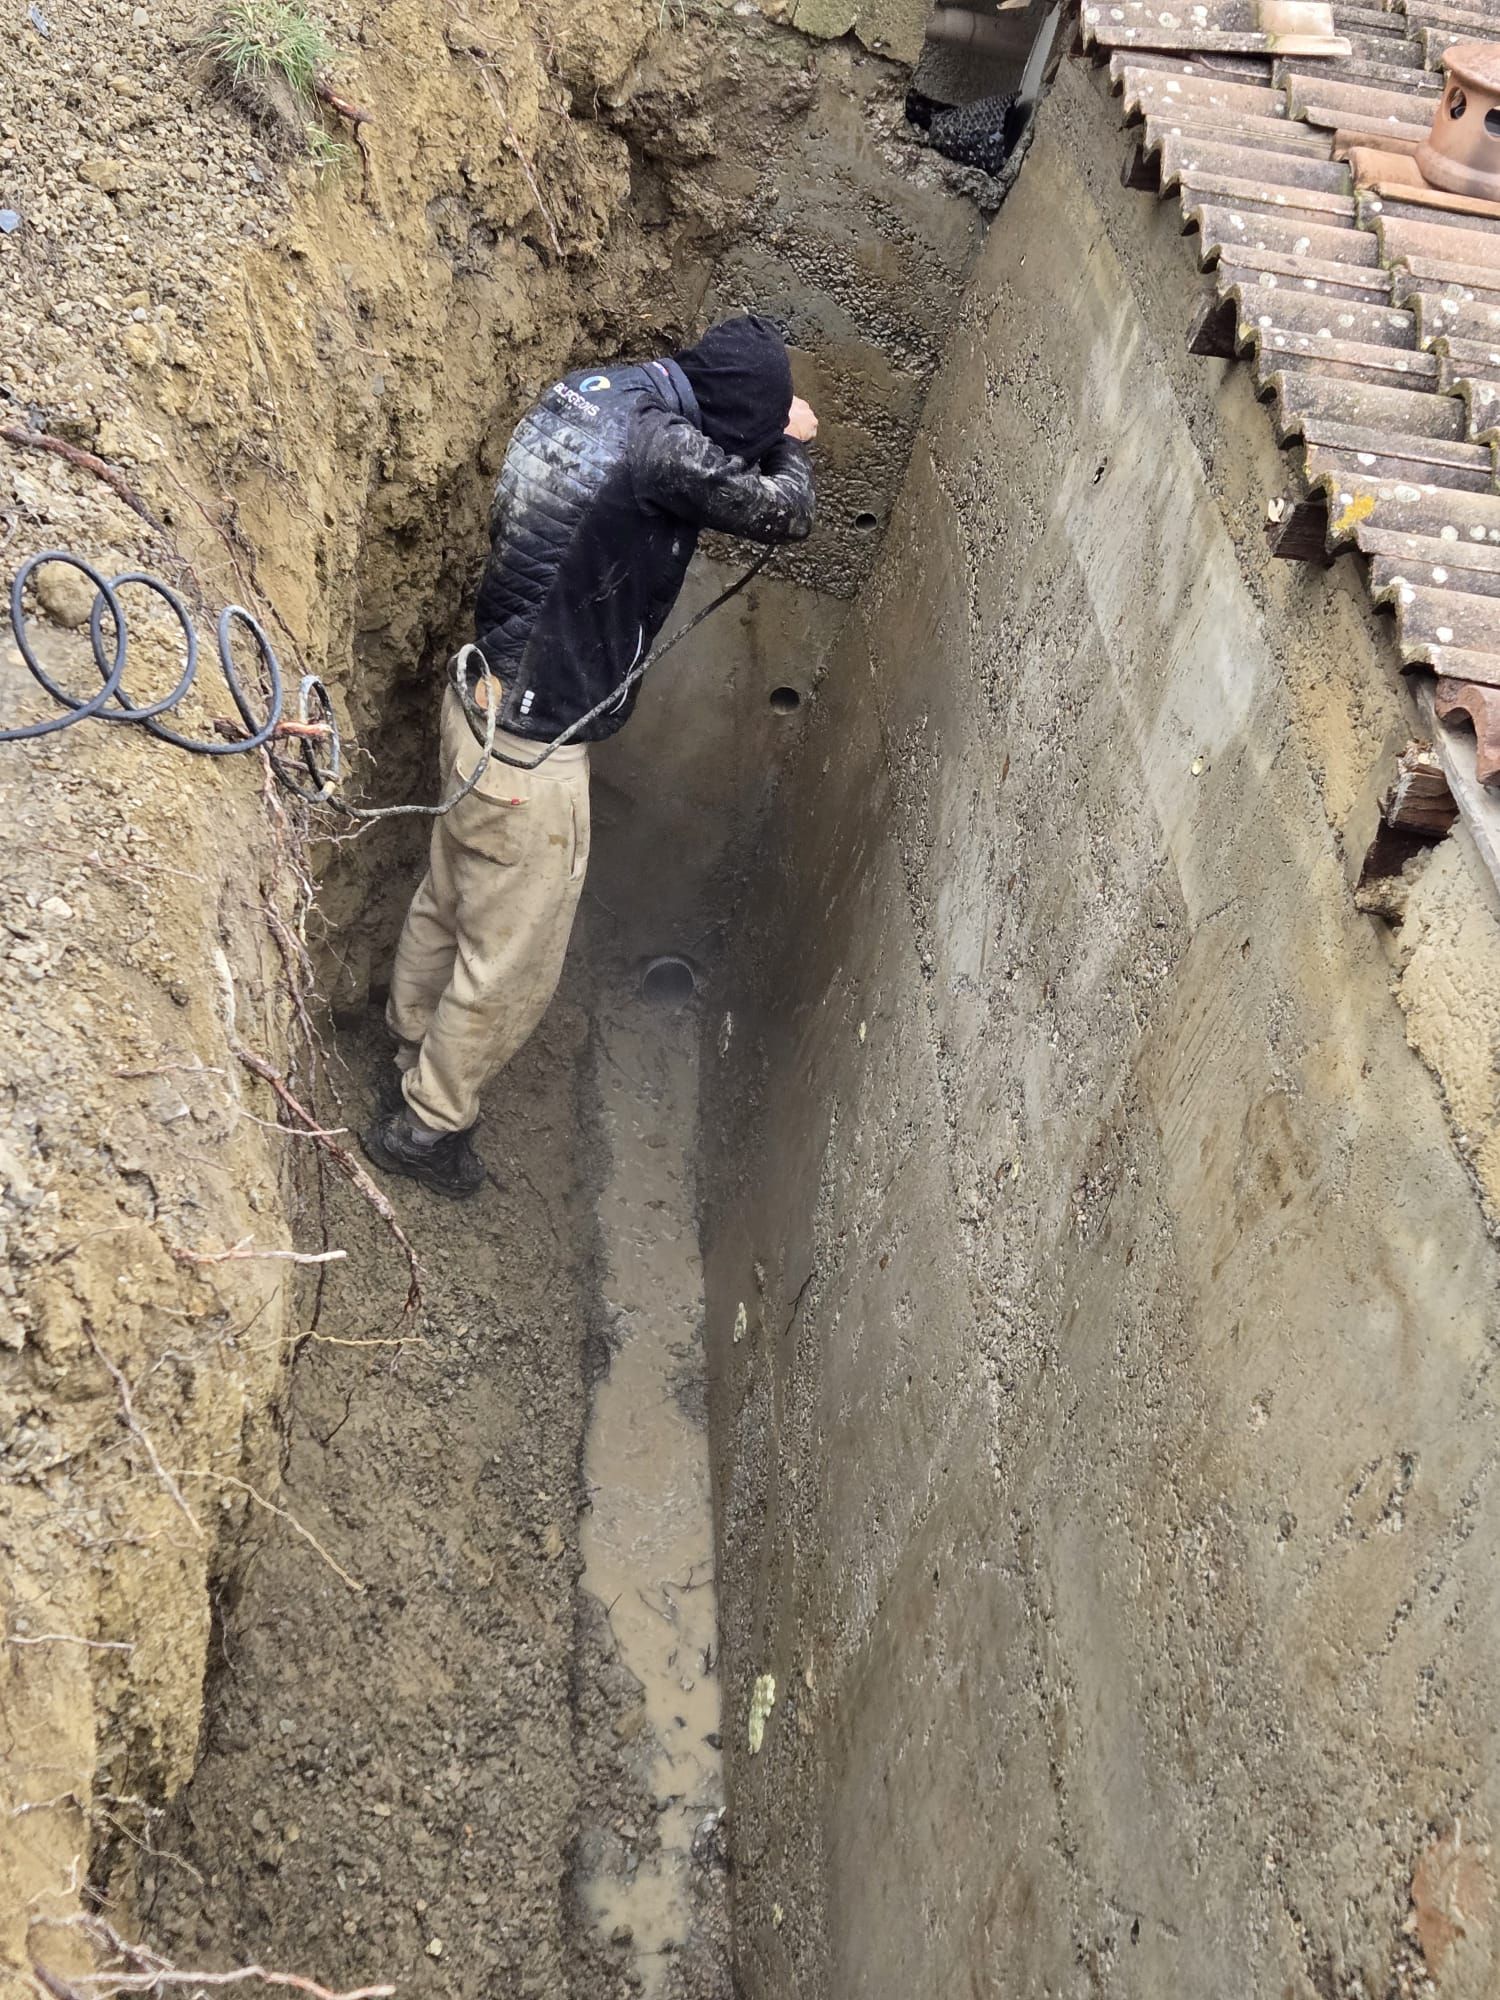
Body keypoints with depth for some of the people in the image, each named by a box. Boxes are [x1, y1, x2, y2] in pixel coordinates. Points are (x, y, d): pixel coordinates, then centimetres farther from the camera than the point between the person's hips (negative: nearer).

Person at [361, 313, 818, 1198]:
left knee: (450, 897, 27)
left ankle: (414, 1051, 49)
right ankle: (427, 1122, 28)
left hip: (480, 700, 9)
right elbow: (786, 512, -11)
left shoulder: (593, 390, 0)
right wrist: (793, 440, 8)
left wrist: (764, 427, 14)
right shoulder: (662, 447, -25)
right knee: (513, 961, 10)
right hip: (533, 749, -9)